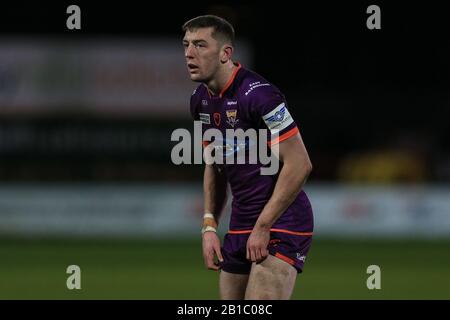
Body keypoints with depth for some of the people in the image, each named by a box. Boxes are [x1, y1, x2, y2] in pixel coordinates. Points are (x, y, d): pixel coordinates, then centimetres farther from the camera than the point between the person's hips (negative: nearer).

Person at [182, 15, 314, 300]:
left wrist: (263, 227, -17)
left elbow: (299, 165, -20)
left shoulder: (258, 94, -19)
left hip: (281, 223, -8)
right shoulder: (201, 99, 8)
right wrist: (210, 226, 9)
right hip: (240, 225, 8)